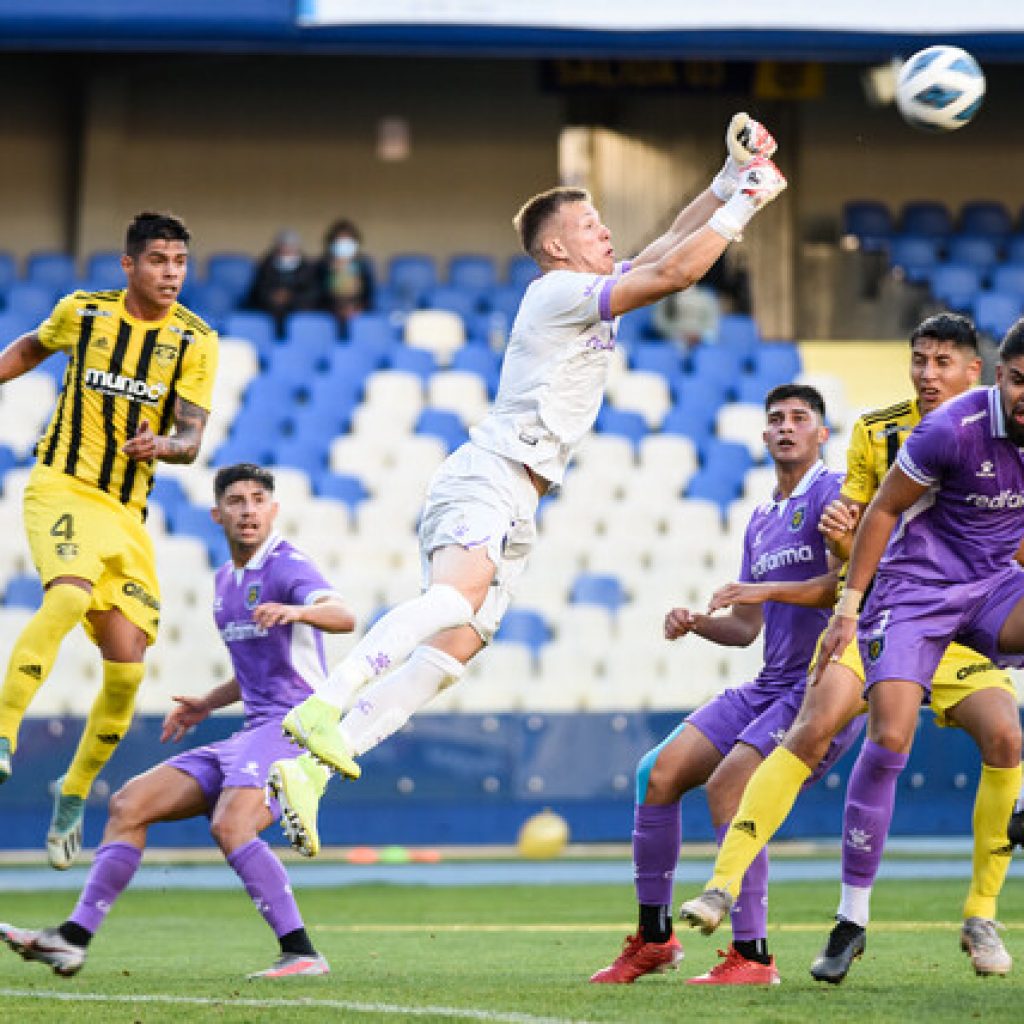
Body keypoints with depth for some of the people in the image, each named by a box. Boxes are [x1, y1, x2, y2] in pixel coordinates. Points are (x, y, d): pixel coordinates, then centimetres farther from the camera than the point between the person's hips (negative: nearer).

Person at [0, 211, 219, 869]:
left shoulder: (196, 341, 0)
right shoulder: (82, 313, 2)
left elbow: (192, 439, -7)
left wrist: (162, 445, -27)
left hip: (128, 512, 2)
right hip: (61, 487, -2)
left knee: (127, 670, -2)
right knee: (69, 595, -34)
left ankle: (74, 794, 18)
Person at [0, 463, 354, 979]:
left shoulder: (287, 566, -7)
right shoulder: (226, 578, 19)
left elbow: (342, 616, -29)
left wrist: (298, 611, -48)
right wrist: (208, 703, 22)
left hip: (295, 725, -9)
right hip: (250, 735, 9)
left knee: (230, 825, -33)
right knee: (129, 803, 2)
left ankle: (301, 954, -30)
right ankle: (75, 937, 0)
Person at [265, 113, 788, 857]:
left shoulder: (588, 294, 24)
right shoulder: (561, 291, -4)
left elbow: (667, 247, 30)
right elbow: (674, 272, -10)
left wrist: (731, 177, 22)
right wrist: (742, 206, -1)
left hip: (513, 505, 9)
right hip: (488, 477, -9)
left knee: (452, 650, -6)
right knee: (459, 591, -36)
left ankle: (312, 768, -13)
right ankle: (321, 708, -48)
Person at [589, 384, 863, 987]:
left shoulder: (831, 493, -6)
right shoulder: (760, 522, 19)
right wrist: (695, 622, 4)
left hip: (824, 686, -8)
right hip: (769, 686, 8)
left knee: (727, 784, -24)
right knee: (659, 772, 0)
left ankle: (753, 955, -17)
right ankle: (654, 938, 11)